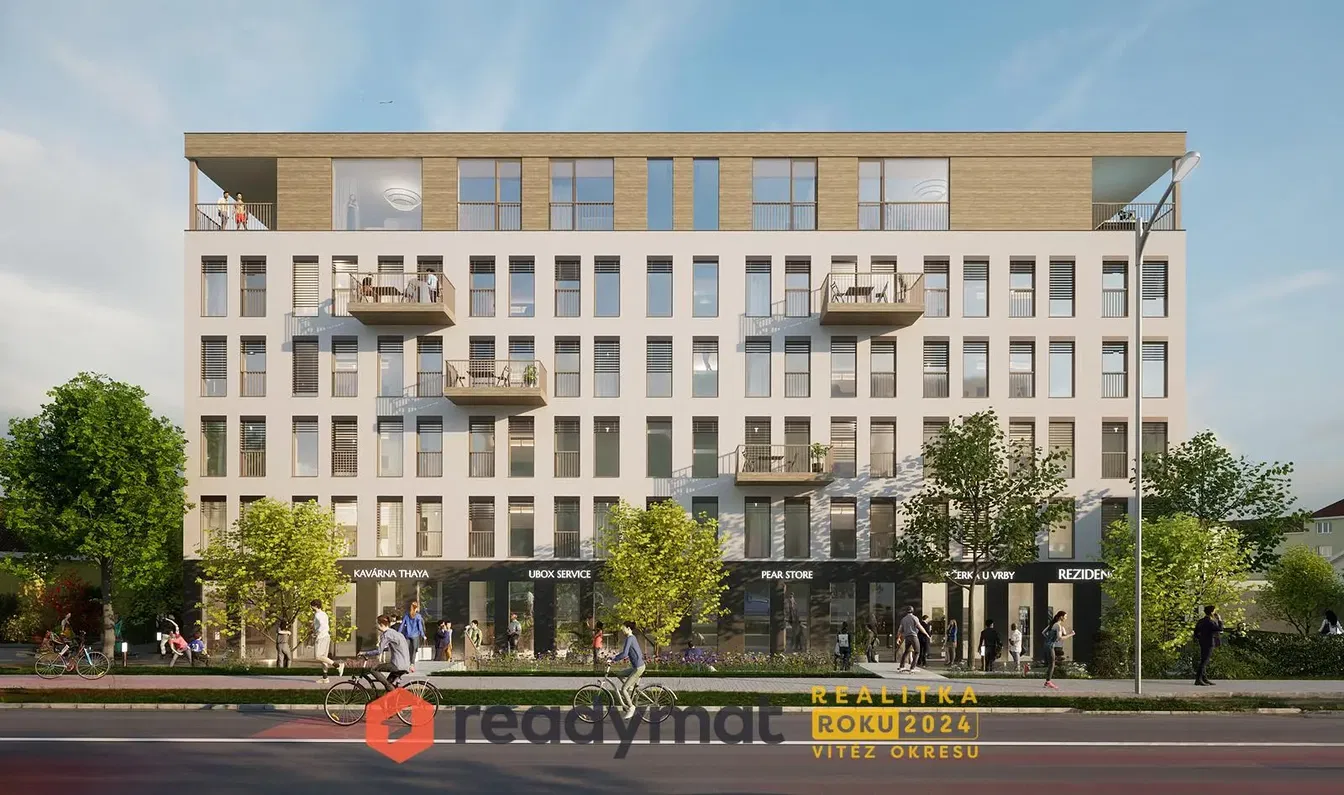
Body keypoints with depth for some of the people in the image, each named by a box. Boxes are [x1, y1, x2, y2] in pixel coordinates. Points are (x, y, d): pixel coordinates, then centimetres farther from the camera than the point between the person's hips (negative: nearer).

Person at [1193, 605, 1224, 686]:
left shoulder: (1201, 621, 10)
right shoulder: (1209, 622, -18)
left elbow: (1196, 632, 16)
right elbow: (1220, 629, -22)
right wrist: (1220, 620, -8)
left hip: (1203, 644, 10)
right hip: (1209, 644, -10)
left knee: (1204, 661, 14)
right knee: (1204, 662, -8)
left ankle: (1205, 679, 20)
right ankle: (1198, 679, -11)